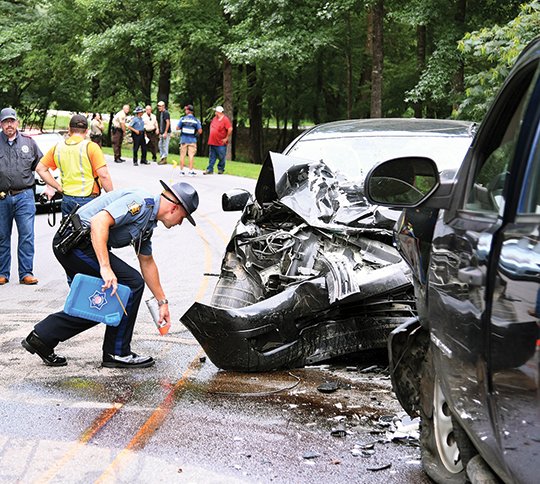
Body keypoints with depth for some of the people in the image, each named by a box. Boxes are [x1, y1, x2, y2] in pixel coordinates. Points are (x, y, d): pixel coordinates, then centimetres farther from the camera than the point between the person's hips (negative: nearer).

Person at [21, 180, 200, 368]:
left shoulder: (148, 222, 17)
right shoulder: (141, 203, -15)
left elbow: (147, 263, 27)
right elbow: (99, 221, -27)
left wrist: (162, 301, 28)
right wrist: (105, 267, -32)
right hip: (77, 242, -10)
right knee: (131, 284, -7)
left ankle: (42, 336, 20)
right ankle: (117, 353, 2)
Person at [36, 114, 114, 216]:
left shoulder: (57, 148, 7)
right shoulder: (90, 147, -9)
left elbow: (40, 168, 13)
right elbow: (104, 176, -14)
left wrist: (59, 187, 11)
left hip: (67, 200, 5)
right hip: (88, 200, -5)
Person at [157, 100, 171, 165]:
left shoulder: (166, 113, -12)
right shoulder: (161, 113, 17)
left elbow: (168, 123, -19)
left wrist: (165, 133, -22)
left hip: (166, 133, -10)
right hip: (162, 133, 10)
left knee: (165, 146, -7)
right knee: (160, 145, 12)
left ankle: (165, 159, -4)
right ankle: (162, 158, 18)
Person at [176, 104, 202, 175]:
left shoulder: (183, 119, -3)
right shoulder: (196, 120, -2)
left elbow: (177, 128, -2)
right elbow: (200, 131, -5)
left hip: (184, 139, 0)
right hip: (192, 140, 0)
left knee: (182, 155, 7)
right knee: (191, 155, 1)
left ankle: (181, 170, 9)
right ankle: (191, 170, -2)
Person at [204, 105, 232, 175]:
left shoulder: (225, 120, -11)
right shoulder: (215, 118, 11)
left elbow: (230, 129, -17)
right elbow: (211, 126, 27)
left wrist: (226, 138, -14)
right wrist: (211, 136, 19)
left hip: (221, 143, -7)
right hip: (212, 142, 7)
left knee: (221, 157, 2)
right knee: (212, 157, 6)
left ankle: (220, 169, 15)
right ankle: (210, 169, 8)